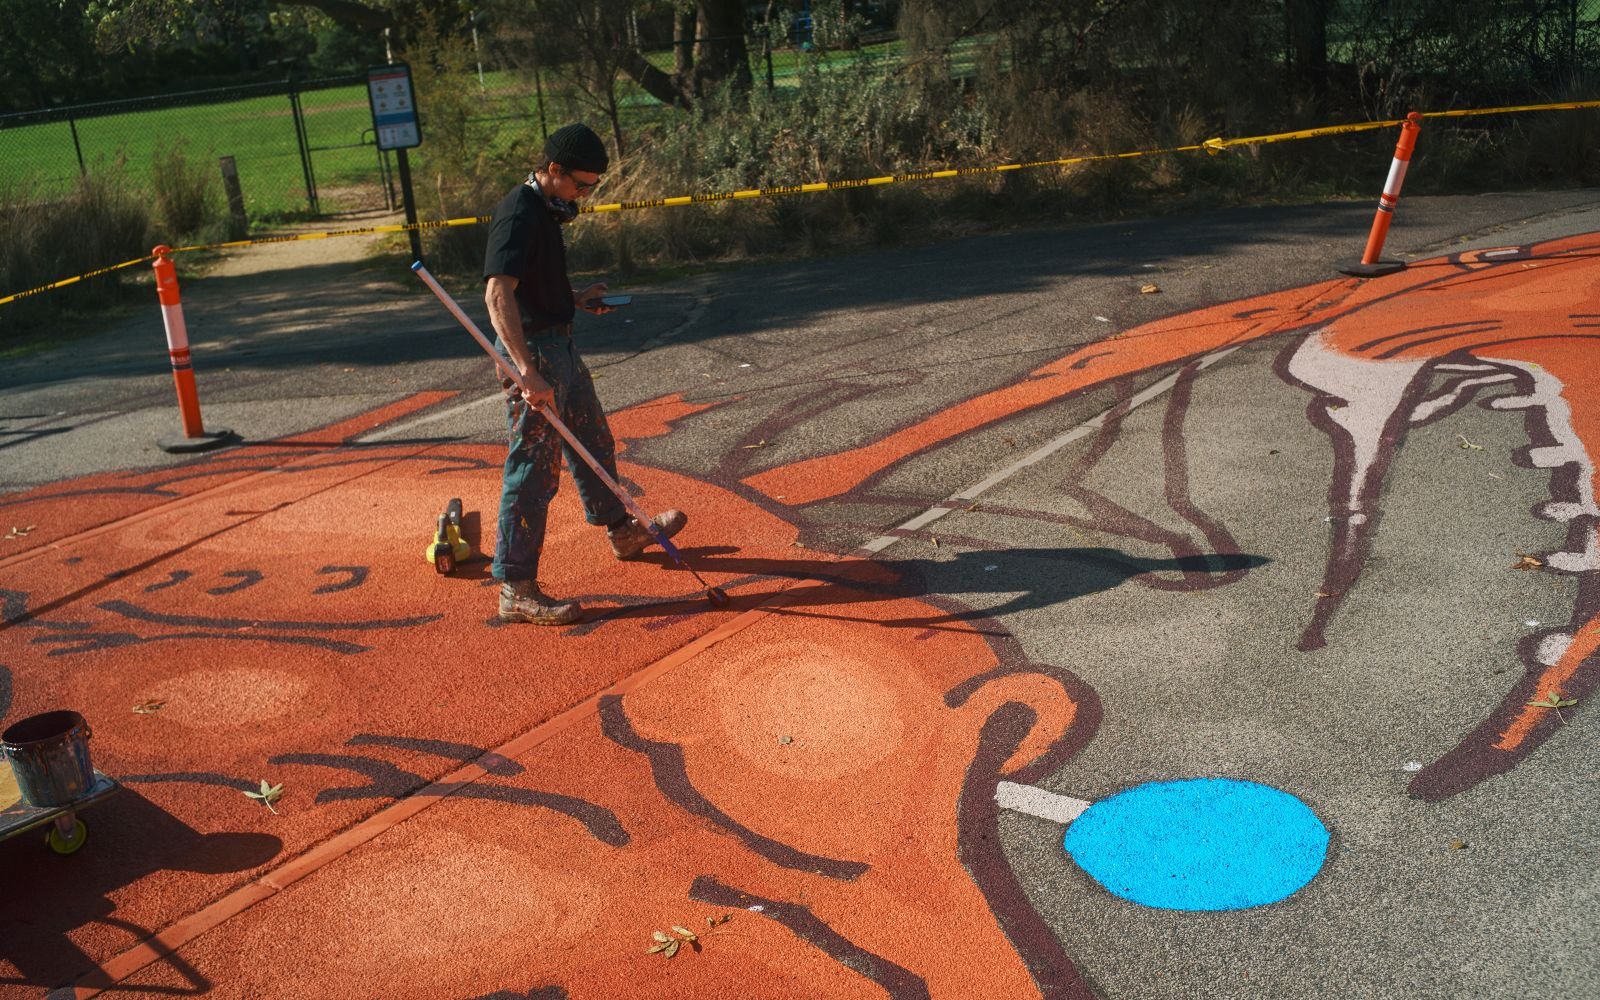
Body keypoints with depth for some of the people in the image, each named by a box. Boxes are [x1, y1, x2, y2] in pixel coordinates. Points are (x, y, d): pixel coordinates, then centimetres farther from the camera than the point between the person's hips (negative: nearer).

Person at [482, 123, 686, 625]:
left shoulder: (547, 208, 12)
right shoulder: (518, 214, -19)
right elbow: (498, 294, -31)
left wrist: (575, 297, 11)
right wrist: (528, 372, -39)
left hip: (560, 345, 10)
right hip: (532, 348, -10)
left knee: (593, 441, 24)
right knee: (535, 467, -8)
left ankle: (622, 531, 44)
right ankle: (516, 589, -2)